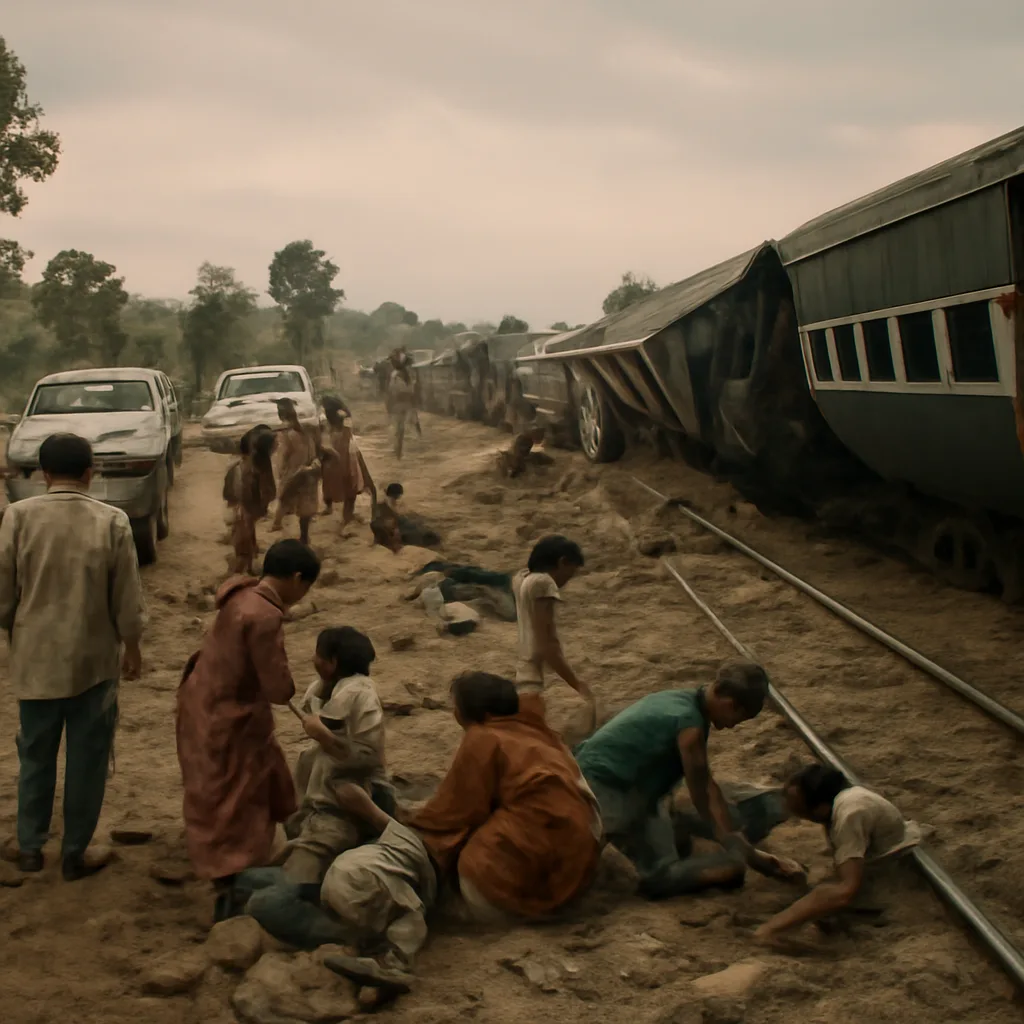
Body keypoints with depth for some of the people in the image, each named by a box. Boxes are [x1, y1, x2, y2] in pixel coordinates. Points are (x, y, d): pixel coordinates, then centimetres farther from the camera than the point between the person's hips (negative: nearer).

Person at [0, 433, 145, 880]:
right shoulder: (112, 521, -10)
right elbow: (127, 597, -5)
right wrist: (132, 645, 9)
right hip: (94, 658, -1)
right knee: (87, 757, 9)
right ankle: (75, 853, 17)